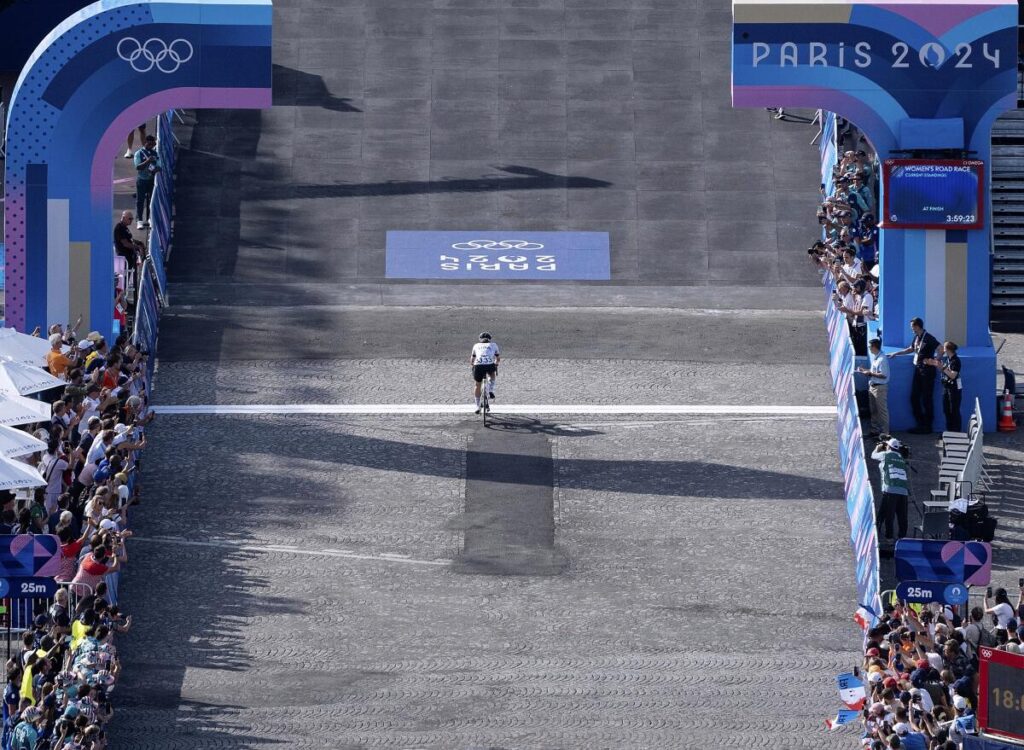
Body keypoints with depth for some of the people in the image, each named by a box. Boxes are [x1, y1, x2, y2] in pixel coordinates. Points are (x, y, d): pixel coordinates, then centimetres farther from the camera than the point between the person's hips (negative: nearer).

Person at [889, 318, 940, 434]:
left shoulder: (929, 338, -15)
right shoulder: (916, 337, 9)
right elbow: (911, 349, 26)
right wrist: (896, 353, 27)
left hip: (927, 371, -9)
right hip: (918, 369, 9)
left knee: (927, 399, -3)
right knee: (914, 397, 8)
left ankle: (927, 426, 5)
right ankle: (920, 424, 17)